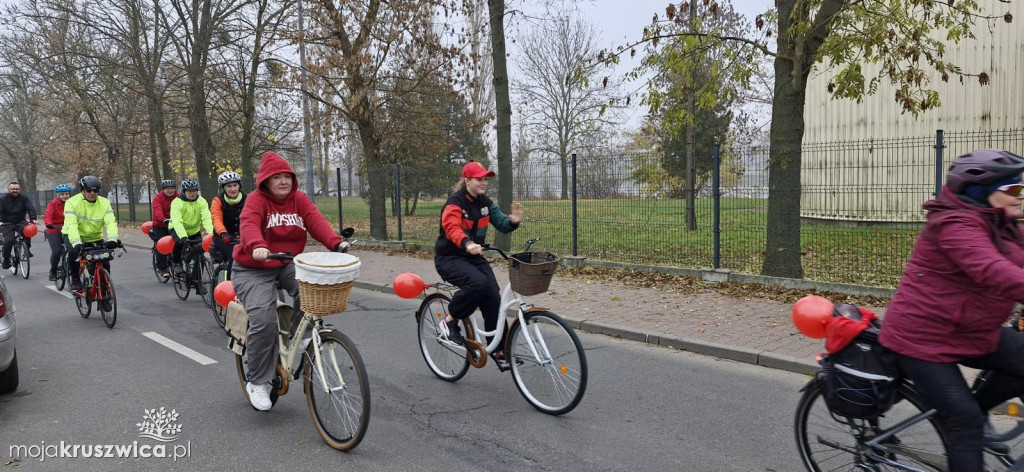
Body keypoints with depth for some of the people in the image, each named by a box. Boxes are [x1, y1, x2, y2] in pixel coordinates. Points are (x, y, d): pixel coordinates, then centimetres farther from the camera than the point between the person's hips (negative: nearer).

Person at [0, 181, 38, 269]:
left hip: (20, 222, 0)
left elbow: (31, 208, -10)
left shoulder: (24, 198, 2)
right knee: (9, 241, -20)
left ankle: (27, 249, -16)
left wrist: (32, 219, -28)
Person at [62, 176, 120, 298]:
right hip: (74, 236, -2)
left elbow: (111, 222, -23)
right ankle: (75, 280, -9)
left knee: (105, 263, -12)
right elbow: (71, 225, -30)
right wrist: (77, 243, -46)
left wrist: (112, 239, -43)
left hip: (95, 237, 2)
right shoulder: (72, 202, -18)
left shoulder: (104, 203, -11)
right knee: (73, 252, -33)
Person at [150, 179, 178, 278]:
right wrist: (164, 220, -46)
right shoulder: (157, 198, -11)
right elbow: (158, 211, -27)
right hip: (160, 226, -2)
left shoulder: (178, 198, 0)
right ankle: (163, 269, 3)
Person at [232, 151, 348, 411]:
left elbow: (316, 221, -13)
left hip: (288, 263, 4)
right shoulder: (256, 199, -11)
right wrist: (257, 246, -53)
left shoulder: (300, 199, 2)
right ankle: (257, 381, -4)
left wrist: (336, 243, -32)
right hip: (253, 269, -4)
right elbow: (249, 224, -31)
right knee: (263, 320, -22)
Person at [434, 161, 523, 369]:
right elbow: (452, 228, -36)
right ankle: (450, 321, -10)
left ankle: (497, 349, 5)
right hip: (449, 258, -6)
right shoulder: (455, 202, -17)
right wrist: (467, 244, -56)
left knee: (493, 298, -8)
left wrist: (513, 221, -27)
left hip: (475, 257, 7)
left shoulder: (485, 203, 4)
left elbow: (501, 224, -3)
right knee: (478, 283, -33)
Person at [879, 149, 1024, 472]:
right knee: (965, 418, -8)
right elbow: (994, 273, -38)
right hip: (922, 338, -9)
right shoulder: (956, 225, -24)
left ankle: (976, 408, 15)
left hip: (973, 333, 9)